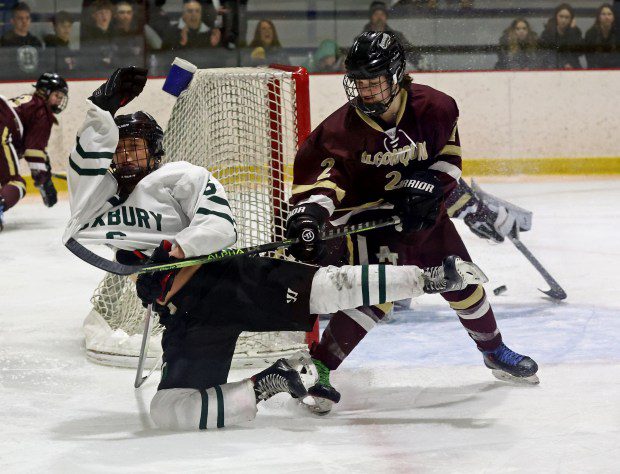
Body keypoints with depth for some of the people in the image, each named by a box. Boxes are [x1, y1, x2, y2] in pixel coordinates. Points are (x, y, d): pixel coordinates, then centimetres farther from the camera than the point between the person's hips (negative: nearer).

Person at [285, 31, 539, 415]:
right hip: (365, 215, -4)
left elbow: (449, 156, -1)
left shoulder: (435, 107, -14)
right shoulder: (344, 127, -22)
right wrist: (308, 212, -43)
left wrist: (429, 183, -18)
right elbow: (319, 170, -26)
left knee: (463, 282, 12)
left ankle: (494, 351, 37)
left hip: (422, 211, 4)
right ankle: (318, 368, -18)